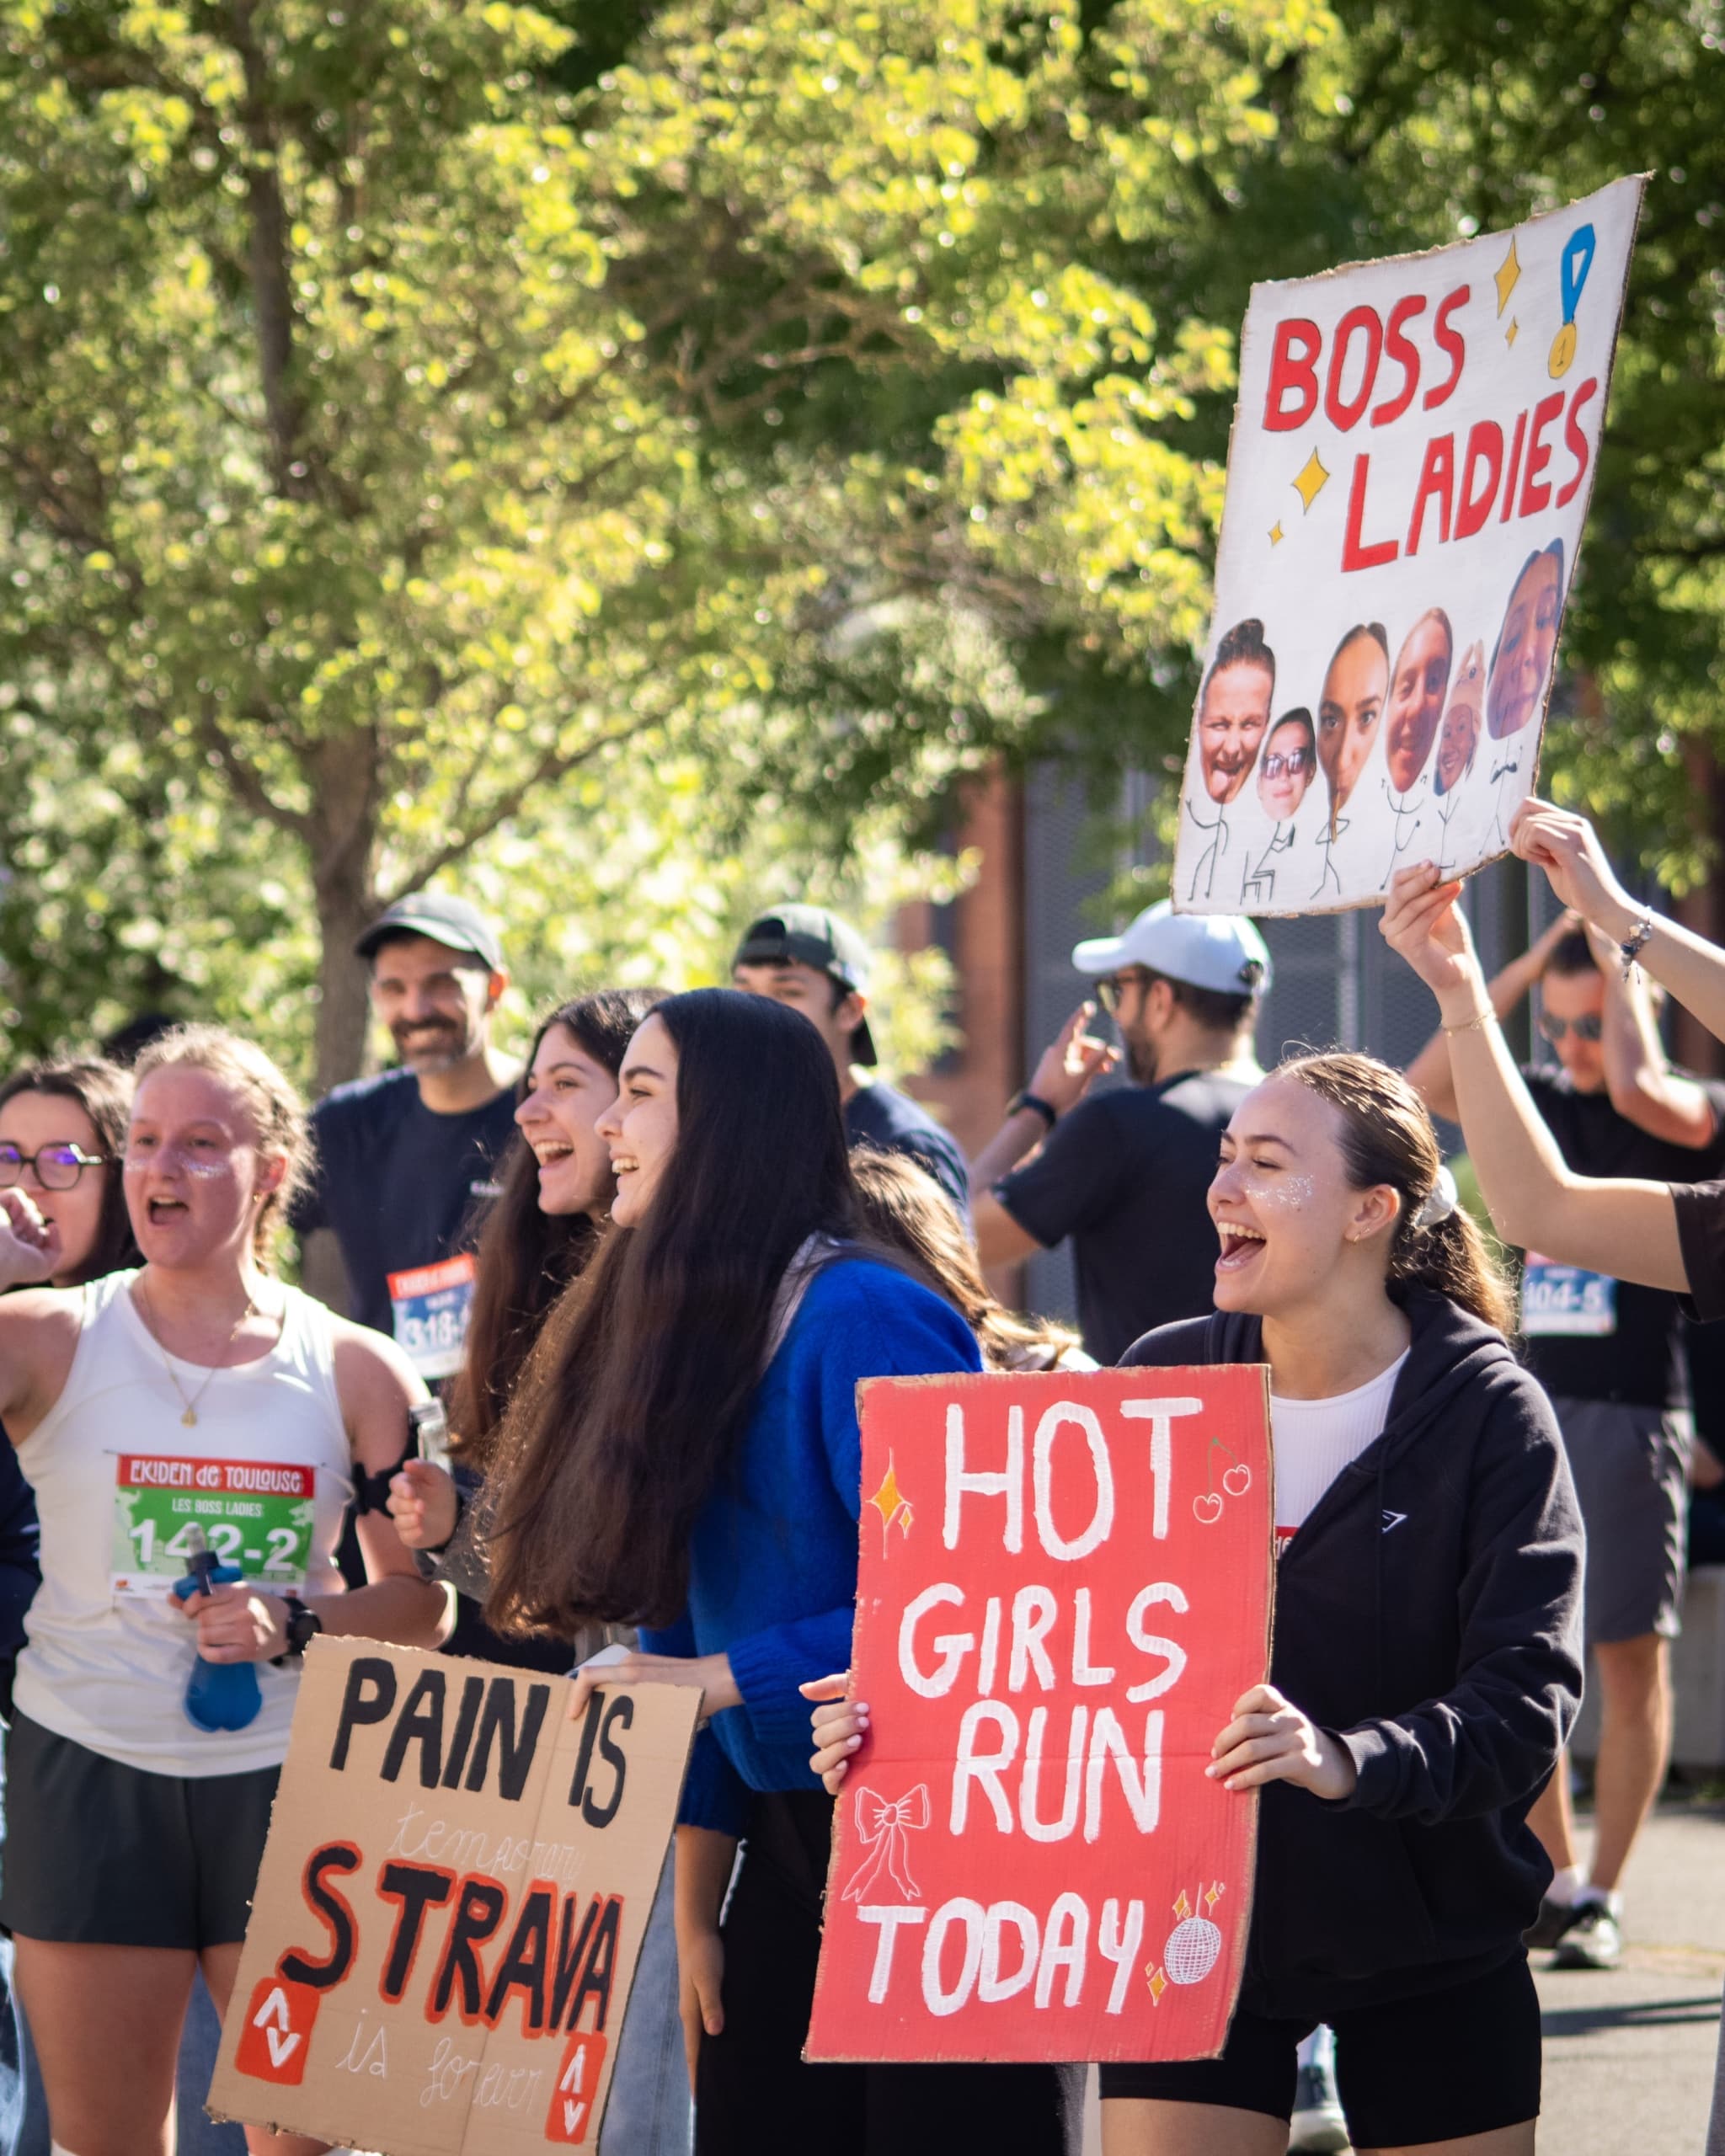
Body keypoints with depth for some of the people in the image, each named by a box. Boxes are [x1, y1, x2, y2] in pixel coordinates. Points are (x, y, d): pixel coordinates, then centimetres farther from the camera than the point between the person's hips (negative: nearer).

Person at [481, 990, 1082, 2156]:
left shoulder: (863, 1321, -15)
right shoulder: (678, 1327, 10)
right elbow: (679, 1640, 11)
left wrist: (727, 1679, -19)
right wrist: (697, 1912, 9)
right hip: (789, 1849, 8)